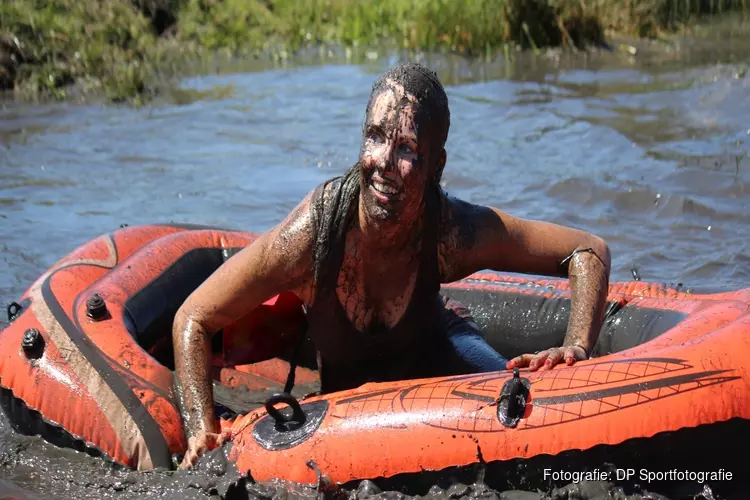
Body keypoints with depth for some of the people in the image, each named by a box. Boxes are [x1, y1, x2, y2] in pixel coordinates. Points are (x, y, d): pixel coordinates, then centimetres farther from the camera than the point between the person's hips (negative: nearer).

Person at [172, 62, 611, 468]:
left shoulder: (454, 231, -34)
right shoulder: (311, 233, -36)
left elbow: (589, 251, -23)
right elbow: (193, 320, -24)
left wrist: (576, 349, -39)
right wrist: (203, 432, -35)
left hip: (433, 346, 0)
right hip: (345, 385, 0)